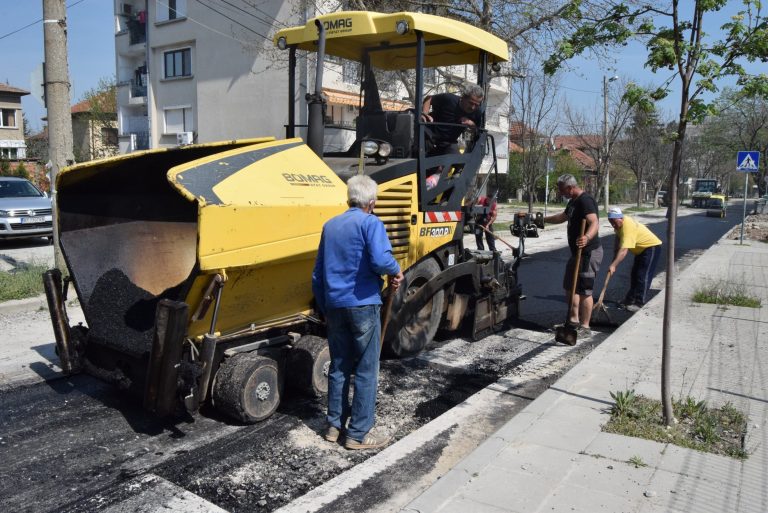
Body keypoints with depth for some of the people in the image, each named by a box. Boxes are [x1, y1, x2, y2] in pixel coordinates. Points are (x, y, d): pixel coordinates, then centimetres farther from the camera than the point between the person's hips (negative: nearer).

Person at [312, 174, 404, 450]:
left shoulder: (330, 226, 14)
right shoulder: (371, 223, -7)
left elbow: (317, 275, 17)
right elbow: (380, 260, -25)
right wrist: (396, 271, -4)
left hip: (334, 305, 7)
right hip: (362, 304, -6)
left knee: (338, 367, 16)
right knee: (366, 371, 3)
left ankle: (334, 425, 25)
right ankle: (359, 434, 8)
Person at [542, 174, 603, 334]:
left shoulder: (586, 201, -19)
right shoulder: (573, 202, 14)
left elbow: (594, 222, -34)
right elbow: (563, 217, 32)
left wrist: (587, 237, -52)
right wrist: (543, 219, 35)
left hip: (589, 252, -11)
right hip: (577, 252, 11)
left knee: (584, 290, -6)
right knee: (569, 286, 18)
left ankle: (585, 326, 2)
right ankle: (574, 320, 29)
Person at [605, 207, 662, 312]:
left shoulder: (628, 227, -36)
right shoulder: (619, 223, -7)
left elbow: (624, 250, -43)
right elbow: (618, 237, 13)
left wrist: (613, 265, -48)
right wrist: (615, 251, 4)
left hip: (651, 247, -10)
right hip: (641, 249, 10)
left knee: (643, 276, -12)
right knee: (634, 275, 13)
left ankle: (640, 303, -9)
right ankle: (631, 299, 23)